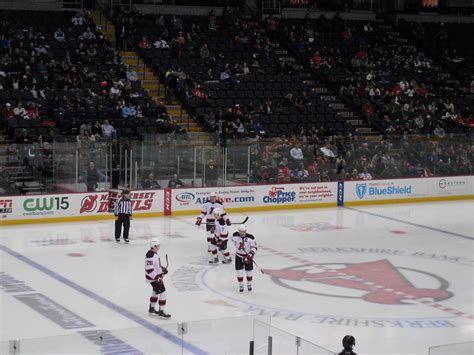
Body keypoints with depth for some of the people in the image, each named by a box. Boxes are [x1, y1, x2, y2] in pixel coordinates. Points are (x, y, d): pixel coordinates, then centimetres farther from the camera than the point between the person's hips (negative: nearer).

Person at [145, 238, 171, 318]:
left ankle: (151, 309, 35)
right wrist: (157, 278, -31)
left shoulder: (154, 253, 9)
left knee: (156, 292, 23)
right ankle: (161, 312, -4)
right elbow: (149, 269, -29)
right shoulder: (150, 255, -25)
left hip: (157, 276, 11)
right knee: (162, 293, -9)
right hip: (154, 278, -11)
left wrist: (162, 268, 12)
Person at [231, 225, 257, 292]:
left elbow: (254, 247, -15)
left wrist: (250, 254, -27)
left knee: (249, 272, 10)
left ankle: (249, 284, 32)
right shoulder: (235, 235, -15)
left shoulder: (250, 237, -21)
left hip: (248, 256, -1)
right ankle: (241, 286, 15)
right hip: (239, 256, 1)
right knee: (239, 272, -1)